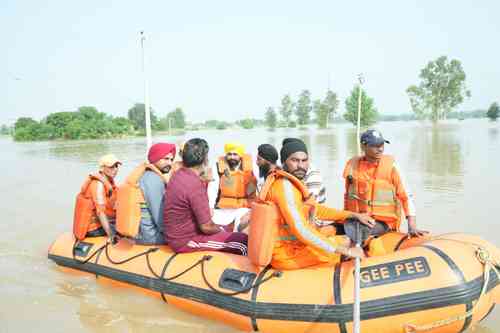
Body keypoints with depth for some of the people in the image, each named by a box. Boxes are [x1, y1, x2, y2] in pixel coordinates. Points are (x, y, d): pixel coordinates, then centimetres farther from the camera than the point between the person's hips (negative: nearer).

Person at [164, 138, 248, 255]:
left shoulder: (179, 173, 0)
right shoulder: (194, 185, -27)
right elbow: (206, 227, -21)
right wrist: (220, 230, -3)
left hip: (178, 233, 10)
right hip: (186, 241, -10)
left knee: (224, 228, 24)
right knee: (243, 242, -10)